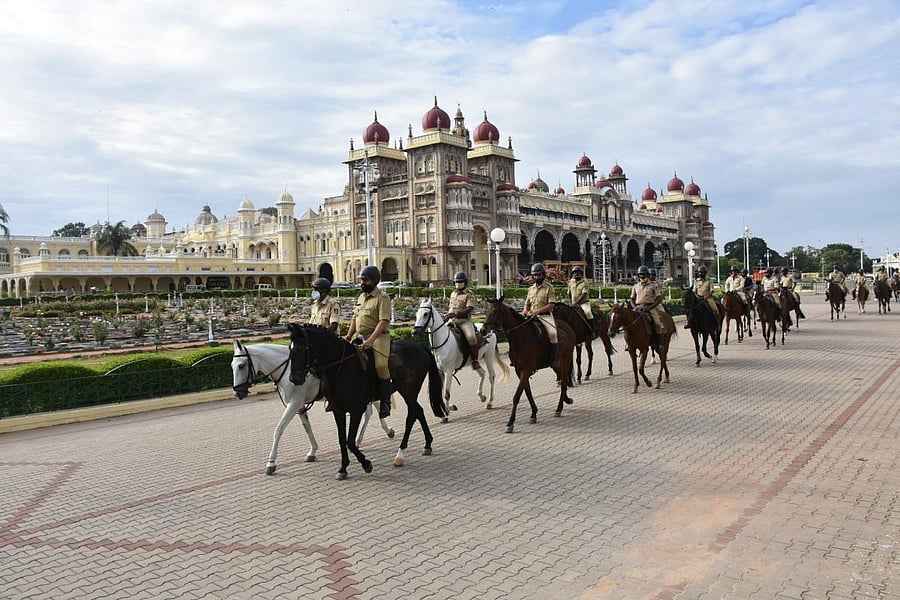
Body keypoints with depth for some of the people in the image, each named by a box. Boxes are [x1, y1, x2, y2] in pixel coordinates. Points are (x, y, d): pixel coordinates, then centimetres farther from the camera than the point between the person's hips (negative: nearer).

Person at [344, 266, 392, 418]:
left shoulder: (382, 297, -8)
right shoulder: (361, 297, 18)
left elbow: (383, 322, -17)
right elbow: (355, 319, 22)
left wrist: (370, 340, -26)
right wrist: (348, 337, 8)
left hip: (379, 336, -8)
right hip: (361, 336, 8)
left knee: (381, 365, -27)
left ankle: (385, 401, -14)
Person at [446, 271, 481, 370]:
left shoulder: (469, 294, -3)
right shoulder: (453, 293, 18)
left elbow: (469, 309, -15)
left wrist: (456, 314, -26)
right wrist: (447, 314, 6)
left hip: (465, 321, -7)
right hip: (452, 321, 7)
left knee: (471, 337, -30)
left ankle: (475, 360, -19)